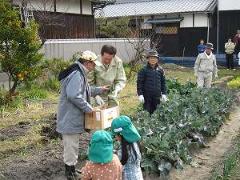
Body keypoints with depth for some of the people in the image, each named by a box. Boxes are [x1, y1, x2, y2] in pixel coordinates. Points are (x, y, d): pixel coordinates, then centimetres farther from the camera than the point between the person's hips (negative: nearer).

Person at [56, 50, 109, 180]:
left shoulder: (80, 73, 13)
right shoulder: (77, 75, -22)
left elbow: (85, 91, 25)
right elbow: (74, 96, -32)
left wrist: (99, 90, 21)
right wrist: (88, 108, -23)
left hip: (73, 116, 11)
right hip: (70, 117, -11)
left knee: (72, 145, 21)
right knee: (71, 145, 0)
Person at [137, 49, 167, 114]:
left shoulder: (160, 70, 4)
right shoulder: (144, 70, -6)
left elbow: (163, 82, 11)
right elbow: (139, 82, -6)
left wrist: (164, 93, 8)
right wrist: (140, 94, -10)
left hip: (157, 96, 3)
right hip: (147, 96, -3)